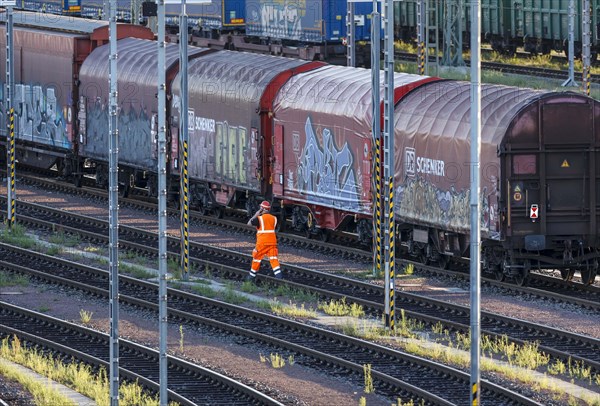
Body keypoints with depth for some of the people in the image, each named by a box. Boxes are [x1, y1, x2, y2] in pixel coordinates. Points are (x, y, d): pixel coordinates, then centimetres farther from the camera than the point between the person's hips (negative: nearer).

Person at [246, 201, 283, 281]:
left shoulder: (259, 218, -10)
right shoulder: (274, 218, 5)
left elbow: (249, 223, -5)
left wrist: (255, 215, 6)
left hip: (262, 242, -4)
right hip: (272, 241, 4)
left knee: (257, 259, 11)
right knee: (273, 258, -1)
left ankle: (252, 276, 23)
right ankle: (279, 275, -17)